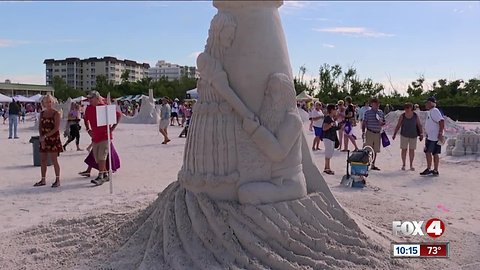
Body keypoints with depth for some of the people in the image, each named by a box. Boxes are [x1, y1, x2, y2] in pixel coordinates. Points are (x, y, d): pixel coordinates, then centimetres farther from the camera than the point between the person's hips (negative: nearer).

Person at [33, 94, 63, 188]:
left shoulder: (56, 113, -6)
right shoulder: (42, 113, 11)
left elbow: (56, 128, -13)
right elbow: (40, 127, 9)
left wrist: (45, 136, -17)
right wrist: (41, 138, -4)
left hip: (53, 139, -6)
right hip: (43, 139, 6)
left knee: (54, 160, -5)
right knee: (42, 160, 9)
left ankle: (57, 180, 3)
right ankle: (43, 180, 18)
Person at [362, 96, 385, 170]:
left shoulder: (381, 112, 8)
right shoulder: (367, 112, -3)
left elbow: (384, 123, 15)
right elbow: (364, 123, -1)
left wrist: (381, 123, -8)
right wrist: (363, 132, -7)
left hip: (378, 133, 4)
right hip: (370, 133, -4)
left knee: (375, 150, 10)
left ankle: (373, 165, 21)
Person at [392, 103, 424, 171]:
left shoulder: (415, 115, -3)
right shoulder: (402, 116, -5)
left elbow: (419, 125, 0)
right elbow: (398, 125, -3)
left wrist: (421, 134, -8)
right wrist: (394, 134, -10)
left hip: (413, 136, 1)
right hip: (404, 135, -1)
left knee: (412, 150, 6)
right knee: (404, 150, 2)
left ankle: (411, 165, 15)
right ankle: (403, 165, 11)